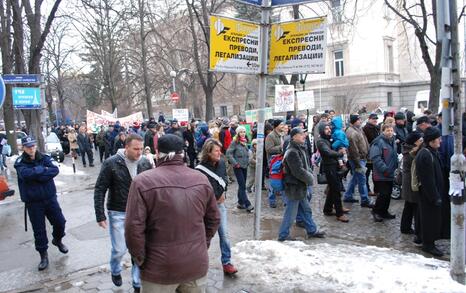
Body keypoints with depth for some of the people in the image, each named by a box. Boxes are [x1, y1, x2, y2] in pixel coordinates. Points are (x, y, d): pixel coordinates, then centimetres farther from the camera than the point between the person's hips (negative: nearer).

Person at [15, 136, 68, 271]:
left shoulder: (45, 158, -2)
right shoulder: (20, 162, -7)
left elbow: (55, 169, -18)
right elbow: (25, 174, -27)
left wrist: (36, 175, -22)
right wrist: (43, 169, -17)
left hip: (50, 198, 2)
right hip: (33, 202, -2)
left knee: (60, 222, 8)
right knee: (39, 230, 5)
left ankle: (57, 240, 39)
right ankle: (43, 254, 22)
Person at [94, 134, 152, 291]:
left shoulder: (145, 163, -6)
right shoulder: (111, 163, -13)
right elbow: (100, 190, -8)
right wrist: (100, 216, -11)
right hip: (118, 213, -2)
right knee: (119, 249, 5)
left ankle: (138, 283, 25)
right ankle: (115, 271, 39)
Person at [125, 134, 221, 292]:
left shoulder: (143, 182, -14)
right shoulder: (201, 179, 0)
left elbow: (134, 228, -16)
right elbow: (214, 219, 7)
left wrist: (141, 260, -3)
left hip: (160, 268, -3)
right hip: (197, 264, 4)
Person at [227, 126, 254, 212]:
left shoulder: (245, 142, 10)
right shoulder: (235, 142, -11)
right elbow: (228, 154, -15)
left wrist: (248, 161, 11)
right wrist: (235, 163, -15)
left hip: (245, 166, 7)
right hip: (238, 167, -7)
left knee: (242, 185, 12)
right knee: (242, 186, -8)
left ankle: (240, 203, 22)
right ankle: (247, 205, -7)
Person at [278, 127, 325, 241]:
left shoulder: (300, 149, 10)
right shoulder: (292, 152, -23)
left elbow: (306, 166, 16)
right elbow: (299, 171, -26)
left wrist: (309, 174, -3)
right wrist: (310, 178, -12)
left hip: (301, 187, 10)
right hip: (294, 187, -10)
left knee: (306, 210, 21)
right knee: (291, 214, 2)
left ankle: (312, 230, 36)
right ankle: (283, 235, 15)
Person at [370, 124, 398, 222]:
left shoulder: (393, 142, 13)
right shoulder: (378, 142, -16)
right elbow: (375, 158, -23)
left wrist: (396, 167, 13)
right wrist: (384, 169, -24)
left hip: (390, 174, 9)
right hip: (380, 175, -8)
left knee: (388, 194, 14)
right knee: (383, 194, -8)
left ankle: (384, 212, 28)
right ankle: (376, 211, 10)